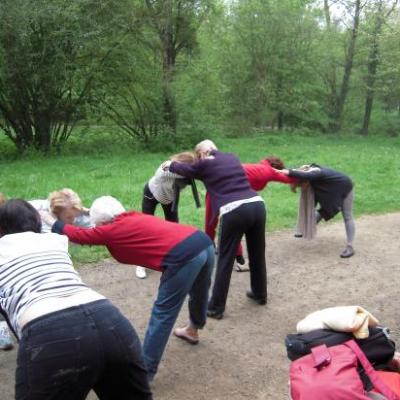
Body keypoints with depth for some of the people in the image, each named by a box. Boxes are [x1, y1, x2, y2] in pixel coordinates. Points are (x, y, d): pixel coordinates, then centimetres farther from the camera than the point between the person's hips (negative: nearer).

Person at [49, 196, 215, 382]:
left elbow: (79, 235, 16)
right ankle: (192, 330, 59)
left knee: (162, 314, 3)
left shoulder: (111, 230, 3)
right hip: (205, 243, 9)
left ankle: (145, 372, 13)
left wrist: (54, 223, 32)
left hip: (184, 257, -9)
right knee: (198, 293, 32)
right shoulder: (136, 217, 24)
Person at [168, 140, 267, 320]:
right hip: (257, 205, 6)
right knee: (257, 254, 22)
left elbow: (185, 170, 24)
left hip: (234, 211, -6)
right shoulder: (232, 157, 23)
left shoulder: (205, 164, 7)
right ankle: (260, 294, 41)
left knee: (225, 260, 5)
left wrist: (170, 165, 46)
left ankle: (216, 307, 15)